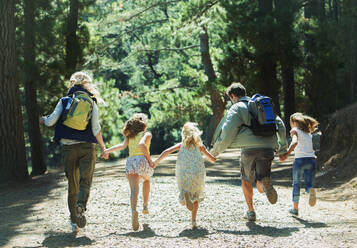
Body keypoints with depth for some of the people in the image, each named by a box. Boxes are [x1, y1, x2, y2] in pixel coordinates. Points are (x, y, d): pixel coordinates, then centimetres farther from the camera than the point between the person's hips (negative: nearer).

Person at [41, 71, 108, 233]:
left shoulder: (64, 101, 4)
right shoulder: (92, 103, 3)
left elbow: (51, 121, -3)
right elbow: (96, 129, -3)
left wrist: (43, 120, 20)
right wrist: (102, 147, 10)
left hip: (68, 148, 1)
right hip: (87, 148, -1)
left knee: (72, 185, 8)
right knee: (85, 180, -2)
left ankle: (74, 222, 6)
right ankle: (81, 205, -32)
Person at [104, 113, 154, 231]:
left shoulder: (129, 136, 23)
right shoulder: (147, 134, 11)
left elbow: (123, 145, 3)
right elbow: (142, 144, -10)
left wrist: (107, 150, 4)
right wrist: (149, 159, -6)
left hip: (130, 161, 2)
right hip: (142, 160, -2)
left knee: (134, 190, -11)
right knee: (146, 180, 31)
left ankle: (134, 211, -39)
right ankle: (145, 206, 26)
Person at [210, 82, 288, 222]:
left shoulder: (237, 108, 3)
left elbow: (227, 132, -6)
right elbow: (279, 124, 20)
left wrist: (216, 150, 3)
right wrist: (282, 145, 28)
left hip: (249, 149, -4)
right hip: (268, 148, 4)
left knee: (246, 180, 20)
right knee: (261, 188, 7)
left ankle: (251, 212, 18)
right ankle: (264, 181, -28)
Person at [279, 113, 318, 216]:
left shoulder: (295, 130, 3)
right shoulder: (308, 133, 21)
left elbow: (295, 142, -16)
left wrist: (287, 154, -24)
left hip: (300, 159, -4)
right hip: (311, 159, 4)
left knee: (296, 184, 14)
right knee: (309, 184, 5)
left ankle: (295, 208, 18)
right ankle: (311, 190, -31)